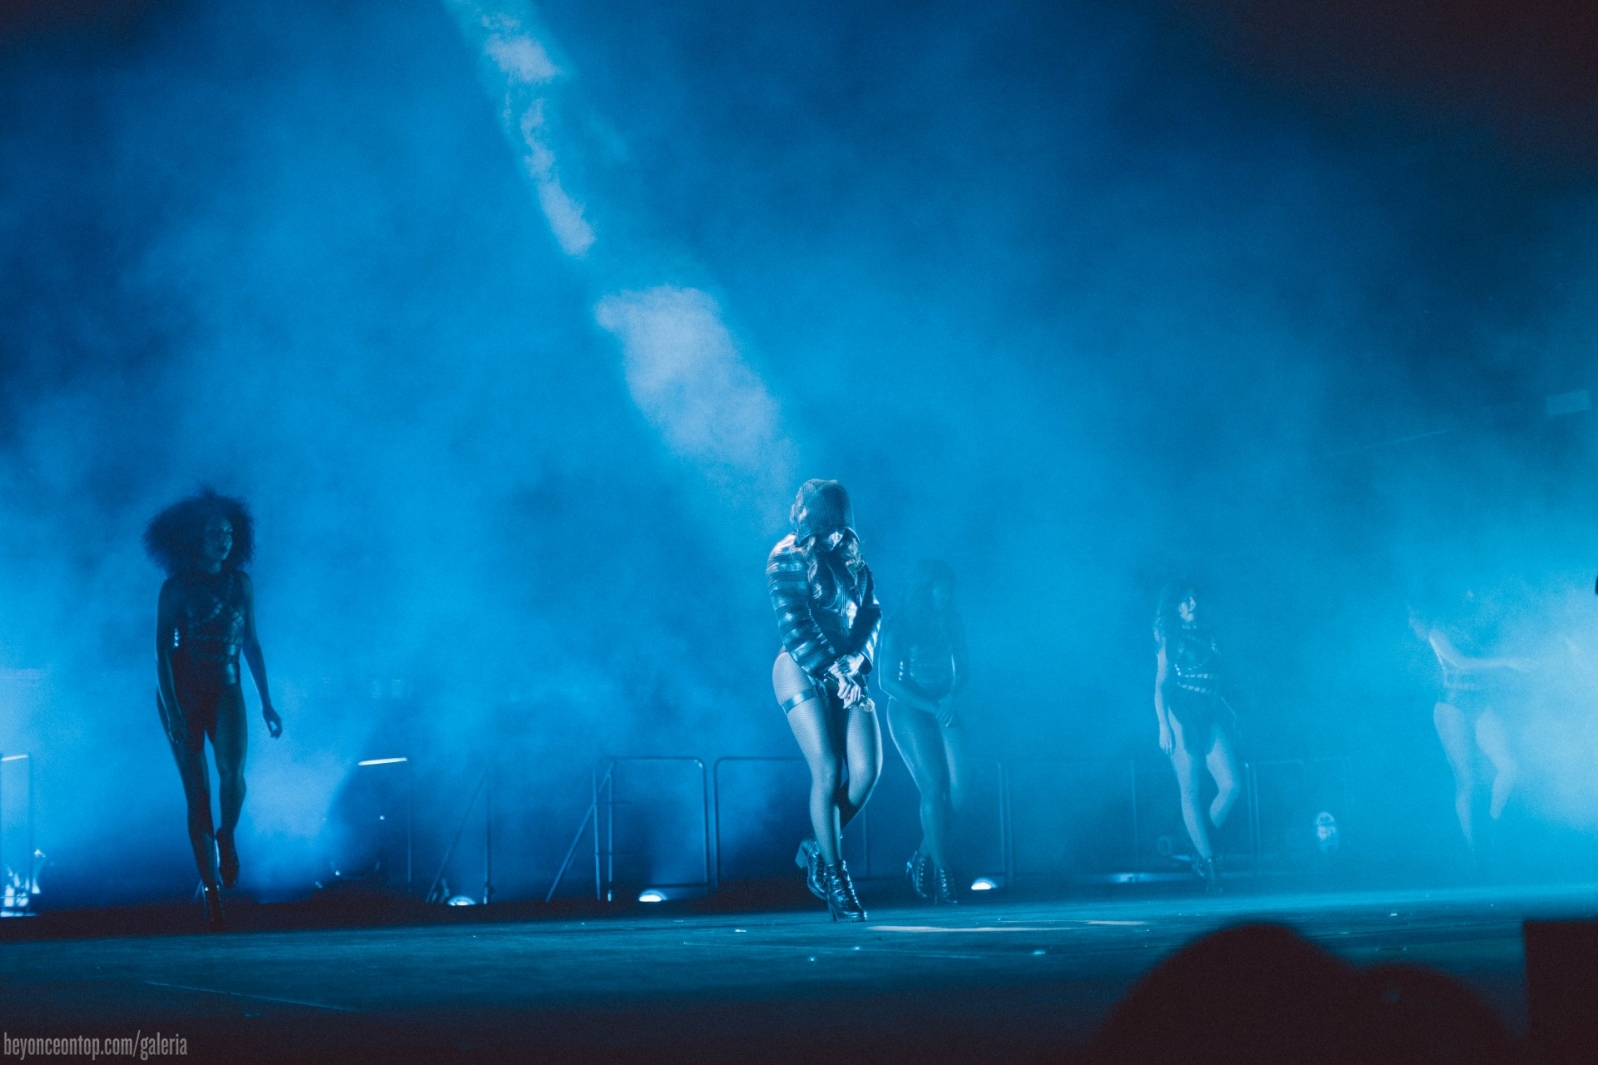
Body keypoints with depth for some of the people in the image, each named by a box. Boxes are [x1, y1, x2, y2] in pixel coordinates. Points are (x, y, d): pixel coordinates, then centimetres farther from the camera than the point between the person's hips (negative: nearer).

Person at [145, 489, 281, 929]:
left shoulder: (240, 584, 6)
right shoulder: (177, 588, -5)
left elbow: (251, 645, 12)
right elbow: (162, 650, -9)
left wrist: (267, 702, 10)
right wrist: (172, 709, -18)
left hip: (225, 691, 2)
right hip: (183, 692, -2)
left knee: (232, 774, -23)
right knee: (197, 793, -3)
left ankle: (227, 837, 8)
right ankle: (211, 891, 3)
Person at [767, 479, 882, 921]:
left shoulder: (854, 562, 13)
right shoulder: (787, 559, -3)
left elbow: (871, 616, 8)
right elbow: (795, 627, -10)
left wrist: (854, 662, -9)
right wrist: (832, 671, -14)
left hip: (848, 674, 5)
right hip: (802, 672, -5)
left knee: (867, 769, -9)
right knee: (828, 772, -13)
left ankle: (818, 849, 11)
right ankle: (834, 876, -4)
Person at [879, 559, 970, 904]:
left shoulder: (950, 621, 6)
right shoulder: (898, 626, -7)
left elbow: (962, 667, 9)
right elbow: (886, 680, -9)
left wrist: (951, 697, -13)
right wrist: (931, 706, -18)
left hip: (945, 710, 4)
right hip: (909, 710, -4)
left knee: (956, 789, -10)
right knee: (933, 787, -17)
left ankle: (922, 859, 10)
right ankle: (942, 873, -14)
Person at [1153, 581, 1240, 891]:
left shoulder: (1205, 637, 19)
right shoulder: (1169, 638, 5)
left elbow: (1216, 683, 19)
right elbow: (1160, 684, -1)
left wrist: (1229, 714, 8)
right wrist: (1164, 724, -12)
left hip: (1210, 716, 5)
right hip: (1182, 716, -5)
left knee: (1230, 785, -8)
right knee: (1190, 792, -5)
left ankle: (1202, 846, 8)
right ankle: (1207, 859, -2)